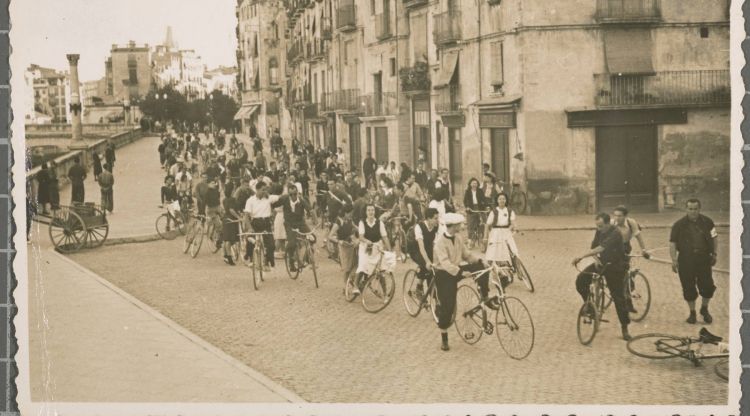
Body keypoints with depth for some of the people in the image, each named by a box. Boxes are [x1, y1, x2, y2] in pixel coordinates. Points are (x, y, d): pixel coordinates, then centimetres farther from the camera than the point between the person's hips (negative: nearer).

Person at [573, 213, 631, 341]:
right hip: (601, 263, 6)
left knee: (619, 298, -3)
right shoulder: (599, 231, -2)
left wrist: (581, 257, -43)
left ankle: (625, 328, 7)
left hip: (615, 267, -6)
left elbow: (601, 248, -37)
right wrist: (596, 259, -16)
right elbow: (594, 248, 6)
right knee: (581, 280, -15)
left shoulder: (615, 234, -25)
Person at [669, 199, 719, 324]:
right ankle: (692, 312, 21)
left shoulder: (707, 222, 2)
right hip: (686, 261, -1)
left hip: (704, 259, 1)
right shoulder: (679, 224, -3)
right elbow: (672, 243, -1)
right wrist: (674, 260, -7)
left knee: (708, 286, 0)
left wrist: (714, 254, 8)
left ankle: (704, 309, 25)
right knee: (689, 288, 3)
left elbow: (714, 238, 12)